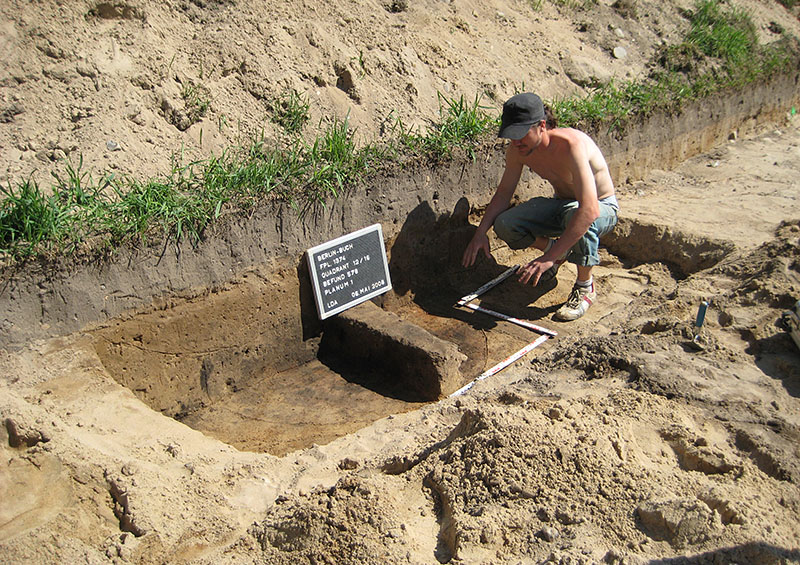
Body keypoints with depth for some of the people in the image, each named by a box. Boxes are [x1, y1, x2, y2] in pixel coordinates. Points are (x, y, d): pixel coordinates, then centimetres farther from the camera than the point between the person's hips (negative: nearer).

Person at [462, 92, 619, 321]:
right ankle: (562, 252, 10)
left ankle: (585, 287, -14)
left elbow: (589, 210, -44)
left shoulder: (571, 145, -35)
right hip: (561, 202, 6)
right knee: (504, 225, -19)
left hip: (602, 206, -6)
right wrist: (481, 232, -14)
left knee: (577, 217, -42)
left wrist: (549, 258, -46)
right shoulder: (517, 149, -15)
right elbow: (503, 193, 1)